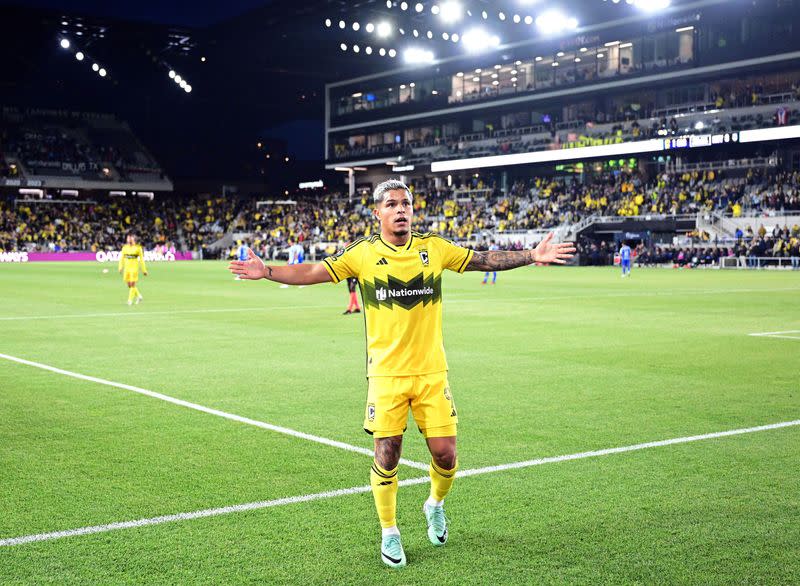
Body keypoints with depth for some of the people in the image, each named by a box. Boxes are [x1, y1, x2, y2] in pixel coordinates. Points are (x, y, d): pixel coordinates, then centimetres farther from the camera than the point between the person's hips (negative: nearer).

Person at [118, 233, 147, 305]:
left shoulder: (138, 248, -3)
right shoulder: (125, 247, 8)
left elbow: (141, 259, 0)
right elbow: (121, 258, 9)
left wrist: (144, 270, 1)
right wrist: (120, 267, -3)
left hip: (134, 267, -5)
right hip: (127, 267, 5)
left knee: (132, 284, -8)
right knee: (129, 284, 7)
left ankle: (130, 300, -1)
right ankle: (139, 296, 25)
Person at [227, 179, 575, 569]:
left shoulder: (435, 248, 2)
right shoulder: (362, 254, -2)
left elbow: (485, 260, 7)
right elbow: (313, 272, -5)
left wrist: (532, 256, 0)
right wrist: (267, 271, -17)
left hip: (431, 372, 2)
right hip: (386, 374, -1)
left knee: (445, 454, 1)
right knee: (386, 454, -2)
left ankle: (435, 505, 34)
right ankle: (389, 533, 20)